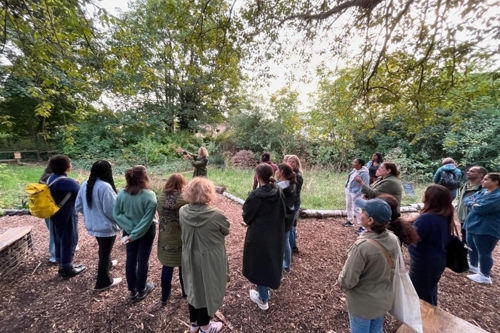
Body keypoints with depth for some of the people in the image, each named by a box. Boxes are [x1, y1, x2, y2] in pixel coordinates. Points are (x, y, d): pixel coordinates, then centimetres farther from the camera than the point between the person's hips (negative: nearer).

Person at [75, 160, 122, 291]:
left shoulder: (85, 185, 0)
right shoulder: (105, 186, -26)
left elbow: (78, 206, 8)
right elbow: (111, 210, -25)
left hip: (92, 225, 8)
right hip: (106, 226, -8)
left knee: (103, 249, 29)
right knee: (105, 252, 8)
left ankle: (107, 264, 53)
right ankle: (103, 282, 22)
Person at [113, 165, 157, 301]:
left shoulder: (122, 194, -10)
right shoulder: (149, 195, -25)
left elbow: (116, 214, -7)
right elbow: (147, 219, -25)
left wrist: (130, 229, -10)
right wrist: (135, 234, -16)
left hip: (129, 231, 4)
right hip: (146, 232, -4)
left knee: (130, 259, 18)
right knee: (143, 259, 12)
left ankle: (132, 290, 34)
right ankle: (141, 290, 30)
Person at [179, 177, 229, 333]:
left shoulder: (182, 212, -15)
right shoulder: (216, 215, -28)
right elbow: (226, 231, -8)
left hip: (190, 258, 5)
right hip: (210, 260, -4)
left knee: (193, 288, 25)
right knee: (208, 289, 18)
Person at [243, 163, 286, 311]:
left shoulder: (256, 195, -24)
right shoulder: (279, 192, -8)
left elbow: (246, 216, -11)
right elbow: (283, 213, 4)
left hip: (259, 235, -6)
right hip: (276, 234, 6)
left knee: (260, 264, 14)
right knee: (272, 262, 23)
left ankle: (263, 299, 31)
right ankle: (265, 291, 45)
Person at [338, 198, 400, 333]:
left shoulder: (362, 246, -36)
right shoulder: (393, 239, -14)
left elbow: (348, 281, -27)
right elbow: (392, 268, 3)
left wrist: (341, 282, -5)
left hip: (362, 304, -5)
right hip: (384, 299, 6)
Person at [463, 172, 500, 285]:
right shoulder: (483, 191, 8)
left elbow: (479, 209, -25)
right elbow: (467, 199, 10)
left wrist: (472, 204, -6)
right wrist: (473, 204, -10)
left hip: (486, 229, -9)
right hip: (473, 225, 9)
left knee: (484, 252, 4)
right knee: (472, 248, 23)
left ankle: (484, 276, 17)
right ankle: (473, 266, 41)